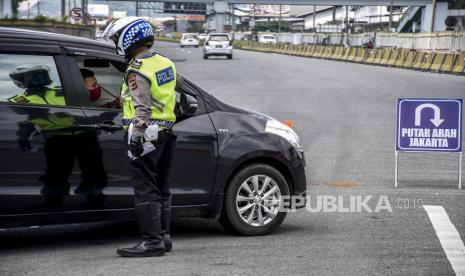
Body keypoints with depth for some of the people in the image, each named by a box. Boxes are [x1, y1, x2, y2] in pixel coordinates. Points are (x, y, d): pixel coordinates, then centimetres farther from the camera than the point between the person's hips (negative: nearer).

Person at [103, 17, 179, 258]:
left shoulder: (137, 70, -13)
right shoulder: (165, 63, 12)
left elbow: (142, 108, -21)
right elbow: (177, 82, 29)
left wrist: (136, 137, -23)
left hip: (147, 132, -9)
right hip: (166, 132, 9)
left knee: (145, 189, -8)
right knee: (160, 187, 14)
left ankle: (151, 242, -10)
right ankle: (163, 237, 20)